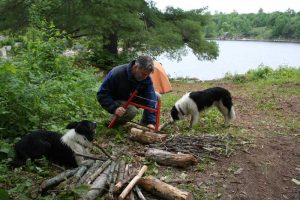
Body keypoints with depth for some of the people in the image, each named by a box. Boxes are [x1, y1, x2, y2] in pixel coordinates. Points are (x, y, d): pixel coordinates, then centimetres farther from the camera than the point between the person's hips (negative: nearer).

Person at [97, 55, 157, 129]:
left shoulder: (146, 79, -17)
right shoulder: (117, 73, -31)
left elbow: (150, 99, -21)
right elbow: (102, 94, -25)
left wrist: (150, 122, -31)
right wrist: (114, 108, -38)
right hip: (116, 102, -5)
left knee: (156, 96, -13)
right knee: (132, 110, -37)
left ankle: (144, 124, 2)